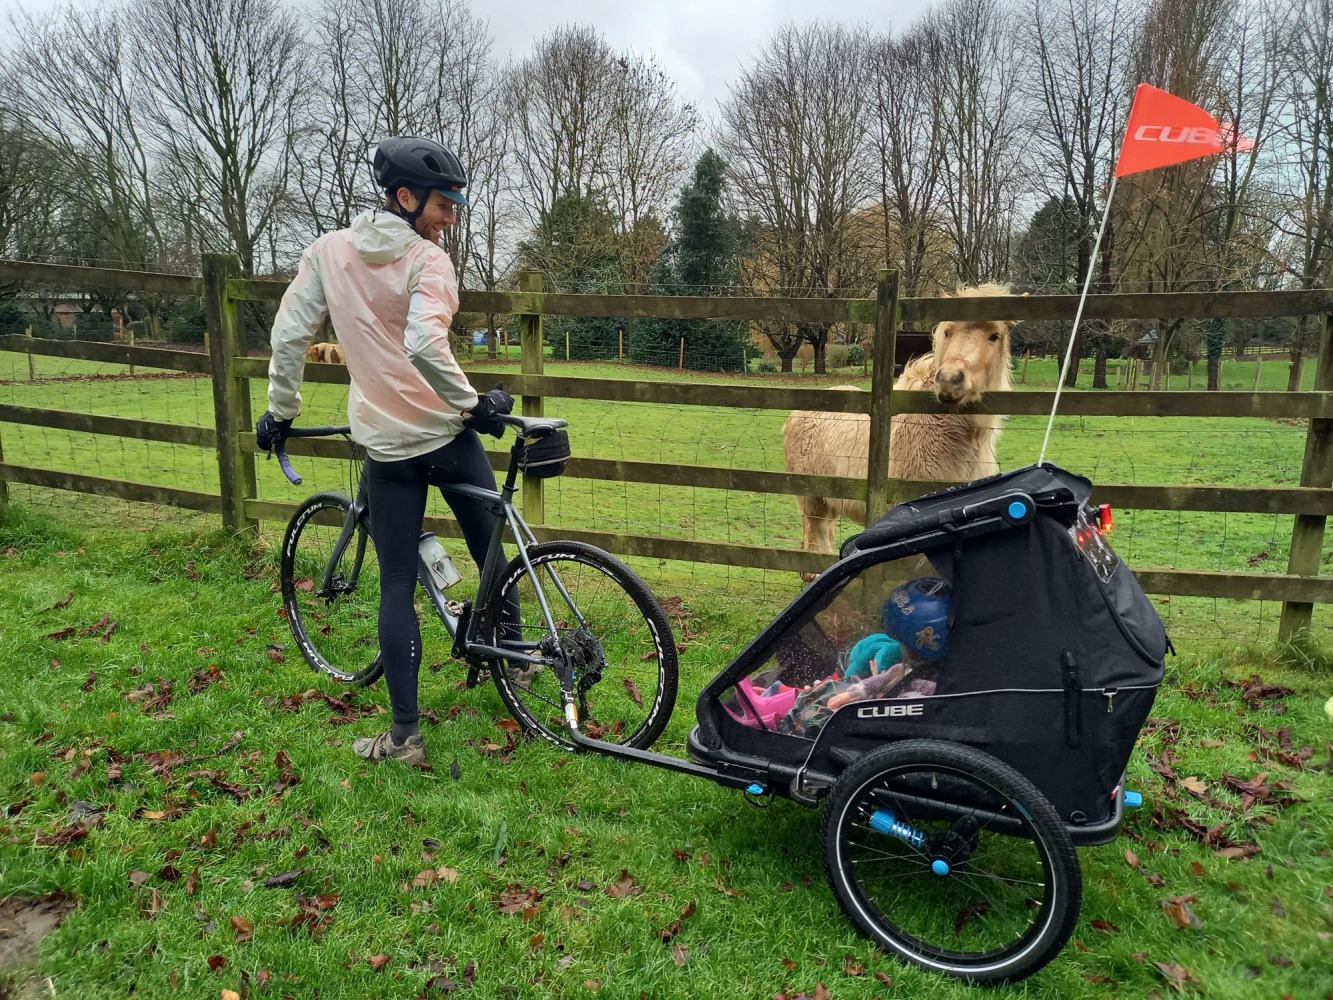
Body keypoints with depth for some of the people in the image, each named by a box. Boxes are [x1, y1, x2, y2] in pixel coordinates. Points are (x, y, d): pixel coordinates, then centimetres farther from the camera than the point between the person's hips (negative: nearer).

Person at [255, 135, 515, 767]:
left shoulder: (328, 251, 2)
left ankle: (404, 736, 7)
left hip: (388, 446, 2)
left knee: (397, 587, 6)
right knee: (491, 552, 21)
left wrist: (280, 411, 15)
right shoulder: (429, 260, -10)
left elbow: (288, 335, 5)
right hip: (452, 434, -2)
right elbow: (425, 345, -26)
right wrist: (474, 404, -15)